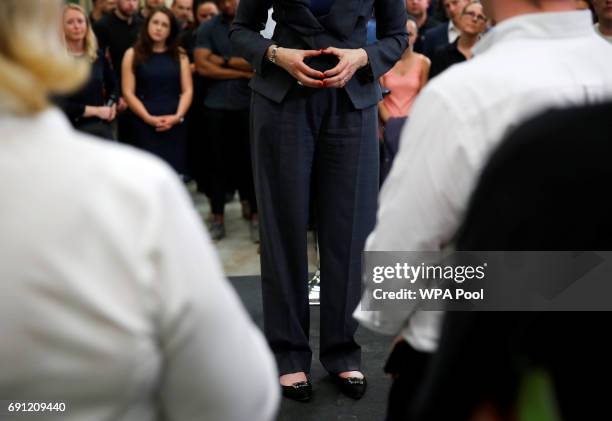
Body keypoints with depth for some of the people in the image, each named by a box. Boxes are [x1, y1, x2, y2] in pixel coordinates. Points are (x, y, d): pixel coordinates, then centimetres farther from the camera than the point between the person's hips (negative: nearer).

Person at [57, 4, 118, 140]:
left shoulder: (98, 56, 7)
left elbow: (113, 85, 23)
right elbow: (60, 105, -15)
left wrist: (111, 106, 2)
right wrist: (96, 110, -12)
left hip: (102, 128, 5)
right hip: (73, 130, -5)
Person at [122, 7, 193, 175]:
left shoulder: (180, 56, 12)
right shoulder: (133, 54, 6)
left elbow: (187, 90, 5)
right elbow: (128, 93, 0)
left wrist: (177, 116, -11)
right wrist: (148, 118, -12)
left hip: (174, 124, 2)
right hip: (145, 124, -2)